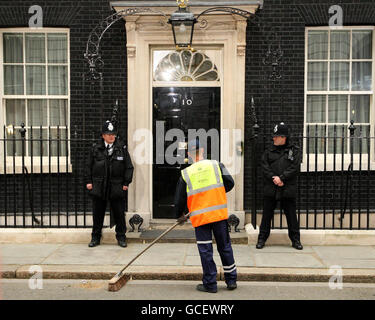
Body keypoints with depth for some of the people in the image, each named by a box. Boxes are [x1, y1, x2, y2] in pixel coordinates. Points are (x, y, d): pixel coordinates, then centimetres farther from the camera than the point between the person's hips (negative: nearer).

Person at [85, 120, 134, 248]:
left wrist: (126, 183, -1)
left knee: (119, 213, 5)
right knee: (97, 213, 9)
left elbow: (129, 167, 4)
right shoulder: (95, 148, 4)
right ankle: (95, 237, 22)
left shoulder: (122, 148, 3)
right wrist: (88, 181, 3)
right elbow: (88, 166, 9)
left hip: (117, 187, -1)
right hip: (98, 186, 1)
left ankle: (121, 237, 19)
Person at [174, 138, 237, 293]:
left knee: (205, 251, 7)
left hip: (200, 217, -1)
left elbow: (179, 199, 5)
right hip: (220, 214, 2)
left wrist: (180, 216, 21)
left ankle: (210, 284, 14)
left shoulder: (185, 174, 0)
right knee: (225, 247, 13)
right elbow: (230, 183, 0)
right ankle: (231, 280, 23)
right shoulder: (216, 165, 1)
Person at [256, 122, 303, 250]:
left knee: (291, 215, 7)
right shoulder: (269, 151, 10)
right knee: (267, 214, 6)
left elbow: (294, 167, -6)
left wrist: (281, 178, -15)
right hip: (270, 188, 2)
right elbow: (265, 167, 0)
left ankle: (295, 239, 20)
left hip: (288, 189, -1)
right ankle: (262, 238, 17)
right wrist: (274, 178, -14)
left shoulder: (294, 150, 5)